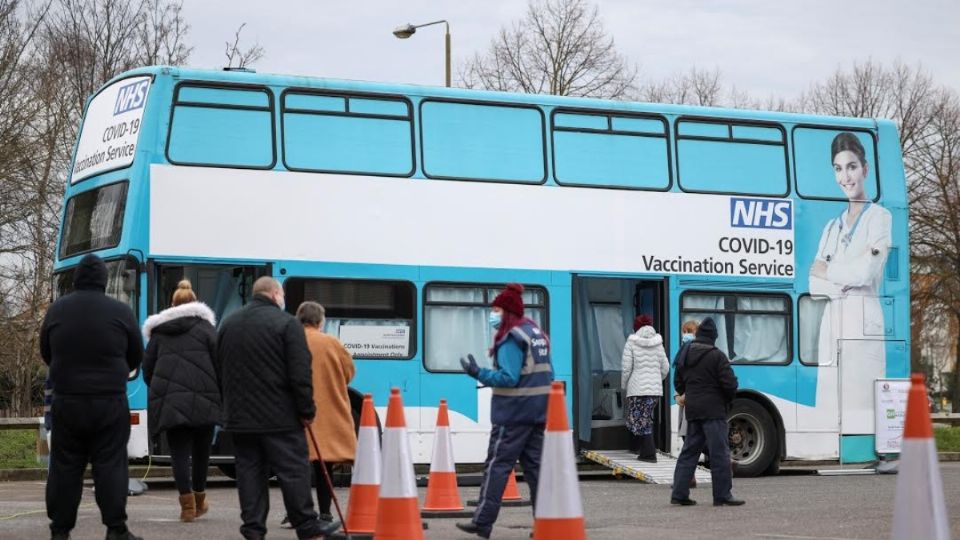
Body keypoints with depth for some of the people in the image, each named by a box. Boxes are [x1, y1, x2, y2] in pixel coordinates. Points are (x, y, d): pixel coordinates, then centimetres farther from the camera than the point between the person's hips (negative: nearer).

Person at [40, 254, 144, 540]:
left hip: (66, 401, 2)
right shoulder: (121, 312, -4)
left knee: (65, 466, 7)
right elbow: (136, 356, 6)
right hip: (110, 401, -2)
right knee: (110, 465, 1)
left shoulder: (56, 310, 2)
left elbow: (46, 353, 13)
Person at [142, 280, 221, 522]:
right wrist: (221, 397, 8)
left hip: (167, 400, 1)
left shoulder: (158, 331, 13)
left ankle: (187, 502, -7)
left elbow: (148, 367, 14)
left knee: (179, 451, 2)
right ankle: (199, 499, 24)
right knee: (201, 448, 14)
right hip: (201, 399, -1)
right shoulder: (205, 327, 5)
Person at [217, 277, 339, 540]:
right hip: (279, 417, -5)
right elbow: (300, 373, -13)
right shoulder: (286, 323, -8)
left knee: (249, 471, 7)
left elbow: (220, 370, 18)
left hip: (239, 416, 6)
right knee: (293, 471, 0)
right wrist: (307, 409, -5)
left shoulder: (228, 324, 13)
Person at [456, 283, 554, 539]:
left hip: (513, 412, -9)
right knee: (535, 465, 10)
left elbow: (508, 377, -21)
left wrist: (479, 373, -20)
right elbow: (547, 374, 18)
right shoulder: (537, 333, 14)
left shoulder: (511, 338, -14)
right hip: (538, 411, 9)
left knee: (497, 465, -4)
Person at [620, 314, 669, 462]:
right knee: (646, 420, 16)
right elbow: (665, 368, 9)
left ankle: (649, 453, -7)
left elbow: (626, 368, -8)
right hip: (655, 388, 5)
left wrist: (623, 386, 5)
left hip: (637, 388, -5)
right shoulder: (658, 343, 6)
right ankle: (645, 452, 17)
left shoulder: (631, 343, -6)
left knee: (641, 421, 0)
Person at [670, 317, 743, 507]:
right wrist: (729, 398, 5)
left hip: (692, 411, 7)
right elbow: (729, 383, -15)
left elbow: (678, 383, 17)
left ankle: (679, 493, 9)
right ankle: (722, 495, -3)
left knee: (689, 451, 12)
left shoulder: (685, 356, 10)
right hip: (713, 411, -7)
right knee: (720, 453, -3)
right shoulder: (717, 356, -12)